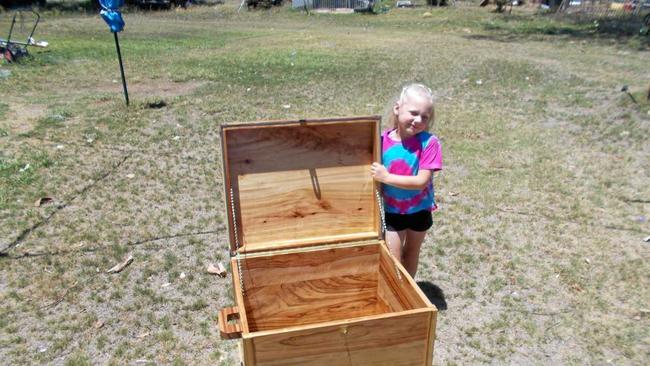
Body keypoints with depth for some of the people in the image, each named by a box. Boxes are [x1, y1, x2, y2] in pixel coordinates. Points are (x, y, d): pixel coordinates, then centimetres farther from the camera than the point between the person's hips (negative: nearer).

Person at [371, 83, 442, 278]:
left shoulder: (429, 142, -22)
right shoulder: (383, 140, -16)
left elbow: (422, 181, -27)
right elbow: (375, 176, -4)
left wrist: (387, 177, -31)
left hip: (419, 210, 0)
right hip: (392, 210, 0)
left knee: (412, 253, 22)